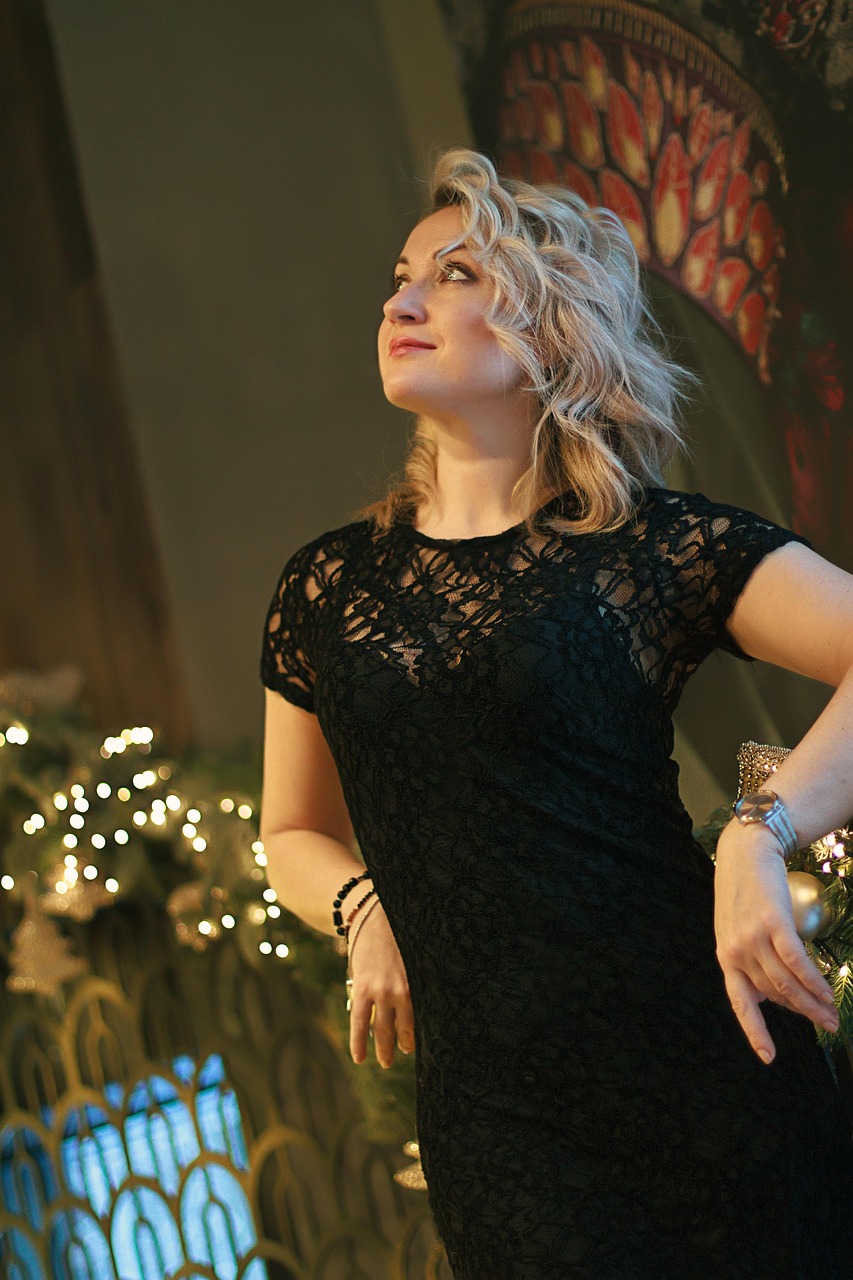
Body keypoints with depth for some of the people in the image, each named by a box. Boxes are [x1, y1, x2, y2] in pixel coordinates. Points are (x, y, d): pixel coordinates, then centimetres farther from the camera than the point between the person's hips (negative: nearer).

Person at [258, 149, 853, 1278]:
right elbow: (293, 832, 22)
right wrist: (365, 910, 1)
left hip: (697, 1068, -2)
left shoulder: (657, 548, -2)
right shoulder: (327, 586, 10)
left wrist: (761, 833, -25)